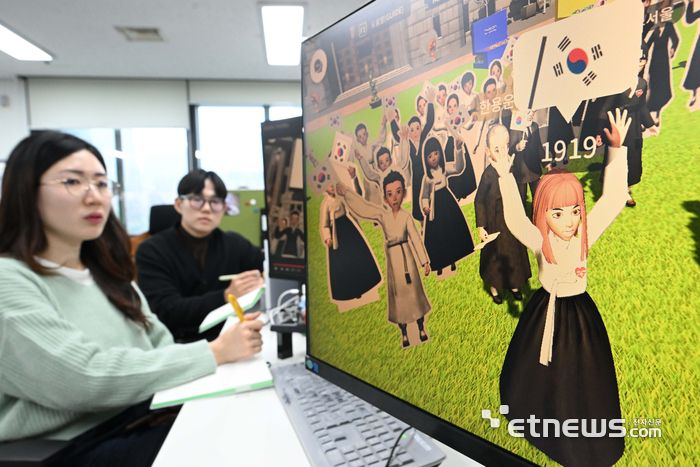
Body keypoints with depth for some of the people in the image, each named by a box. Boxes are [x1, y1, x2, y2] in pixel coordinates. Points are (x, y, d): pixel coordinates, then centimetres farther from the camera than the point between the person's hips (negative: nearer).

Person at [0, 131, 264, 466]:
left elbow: (160, 347, 10)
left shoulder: (105, 272, 12)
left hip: (144, 419, 7)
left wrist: (226, 344, -10)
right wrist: (215, 352, -20)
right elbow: (85, 378, -23)